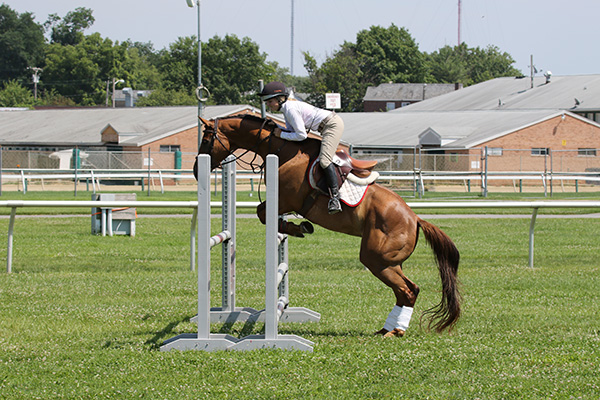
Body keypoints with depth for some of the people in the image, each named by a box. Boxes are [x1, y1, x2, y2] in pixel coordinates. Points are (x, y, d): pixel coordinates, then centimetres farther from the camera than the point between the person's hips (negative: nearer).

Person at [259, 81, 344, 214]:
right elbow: (291, 130, 12)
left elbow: (301, 135, -21)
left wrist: (281, 134, -13)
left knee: (324, 160, -21)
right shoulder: (286, 107, 9)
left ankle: (335, 195, -22)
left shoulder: (290, 109, -21)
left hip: (333, 124, -11)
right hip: (327, 127, 11)